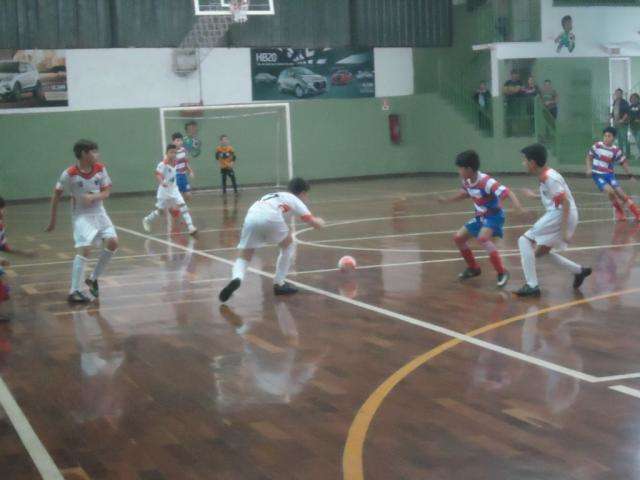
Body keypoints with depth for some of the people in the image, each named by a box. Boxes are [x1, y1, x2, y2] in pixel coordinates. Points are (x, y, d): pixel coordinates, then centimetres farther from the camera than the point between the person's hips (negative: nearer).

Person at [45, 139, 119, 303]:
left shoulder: (100, 169, -5)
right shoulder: (69, 174, -17)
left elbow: (106, 192, -2)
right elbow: (57, 195, -6)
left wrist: (93, 197, -24)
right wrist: (52, 221, -2)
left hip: (99, 213, 5)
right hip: (81, 216, -5)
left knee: (112, 242, -8)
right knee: (85, 249, -18)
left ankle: (93, 279, 10)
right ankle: (74, 291, -13)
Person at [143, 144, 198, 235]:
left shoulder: (175, 163, 1)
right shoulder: (163, 164, -19)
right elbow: (158, 175, -29)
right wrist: (162, 182, -45)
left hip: (174, 189, 5)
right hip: (164, 190, -5)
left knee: (183, 206, -11)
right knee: (160, 210, 8)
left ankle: (190, 226, -13)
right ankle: (147, 220, 34)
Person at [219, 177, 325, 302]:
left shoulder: (272, 196, 41)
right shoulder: (295, 200, 26)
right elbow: (313, 222, 19)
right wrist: (319, 222, 44)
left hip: (251, 217, 4)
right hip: (270, 217, -4)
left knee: (244, 257, 14)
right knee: (289, 246, 24)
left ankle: (236, 279, -17)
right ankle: (279, 284, 21)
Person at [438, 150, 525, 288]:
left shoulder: (486, 182, -30)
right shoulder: (466, 181, -5)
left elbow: (508, 193, -36)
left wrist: (520, 209, -50)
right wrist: (447, 200, 21)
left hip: (494, 215, -9)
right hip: (480, 216, 9)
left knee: (482, 238, -33)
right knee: (458, 237, 8)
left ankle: (502, 272, -24)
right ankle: (473, 268, 27)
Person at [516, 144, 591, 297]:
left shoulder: (550, 178, -16)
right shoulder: (546, 176, 12)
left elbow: (565, 202, -21)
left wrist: (564, 229, -25)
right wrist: (535, 196, 37)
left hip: (560, 216, -10)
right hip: (556, 215, 10)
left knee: (524, 240, -9)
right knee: (541, 252, 21)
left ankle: (532, 285, -12)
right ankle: (579, 271, 26)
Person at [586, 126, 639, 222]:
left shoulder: (616, 150, -7)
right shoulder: (597, 146, -8)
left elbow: (624, 162, 3)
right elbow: (589, 157, 7)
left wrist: (630, 176, 0)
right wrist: (589, 169, -6)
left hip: (610, 175, 1)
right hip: (598, 175, -1)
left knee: (621, 193, -7)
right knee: (610, 191, -24)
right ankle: (619, 212, 0)